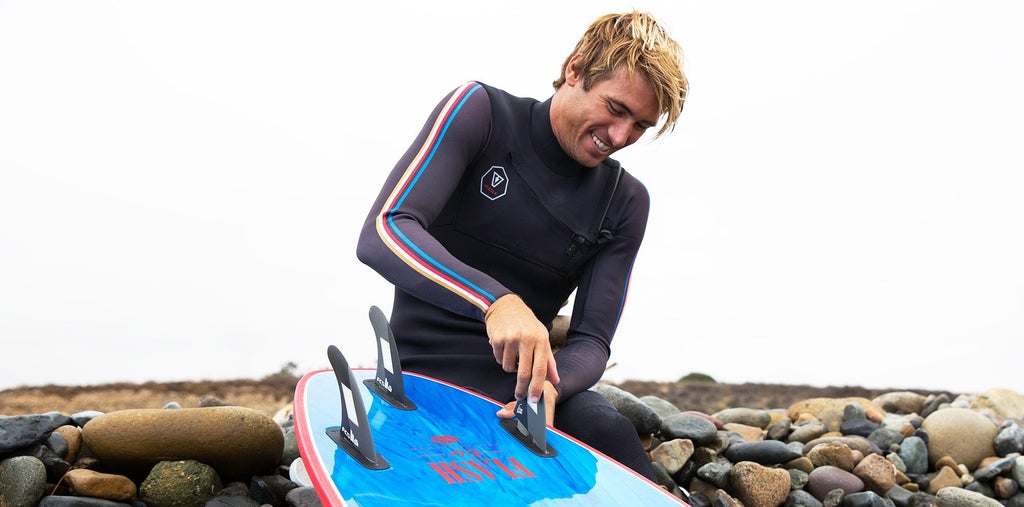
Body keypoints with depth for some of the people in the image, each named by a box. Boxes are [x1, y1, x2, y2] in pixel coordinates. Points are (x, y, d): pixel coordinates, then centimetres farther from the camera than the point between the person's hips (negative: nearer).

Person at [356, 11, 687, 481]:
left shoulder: (625, 202, 5)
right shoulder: (480, 112, -6)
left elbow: (591, 341, 1)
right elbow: (383, 232, -20)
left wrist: (547, 385, -24)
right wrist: (496, 300, -36)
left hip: (519, 378, 4)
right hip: (425, 372, -3)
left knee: (608, 431, -29)